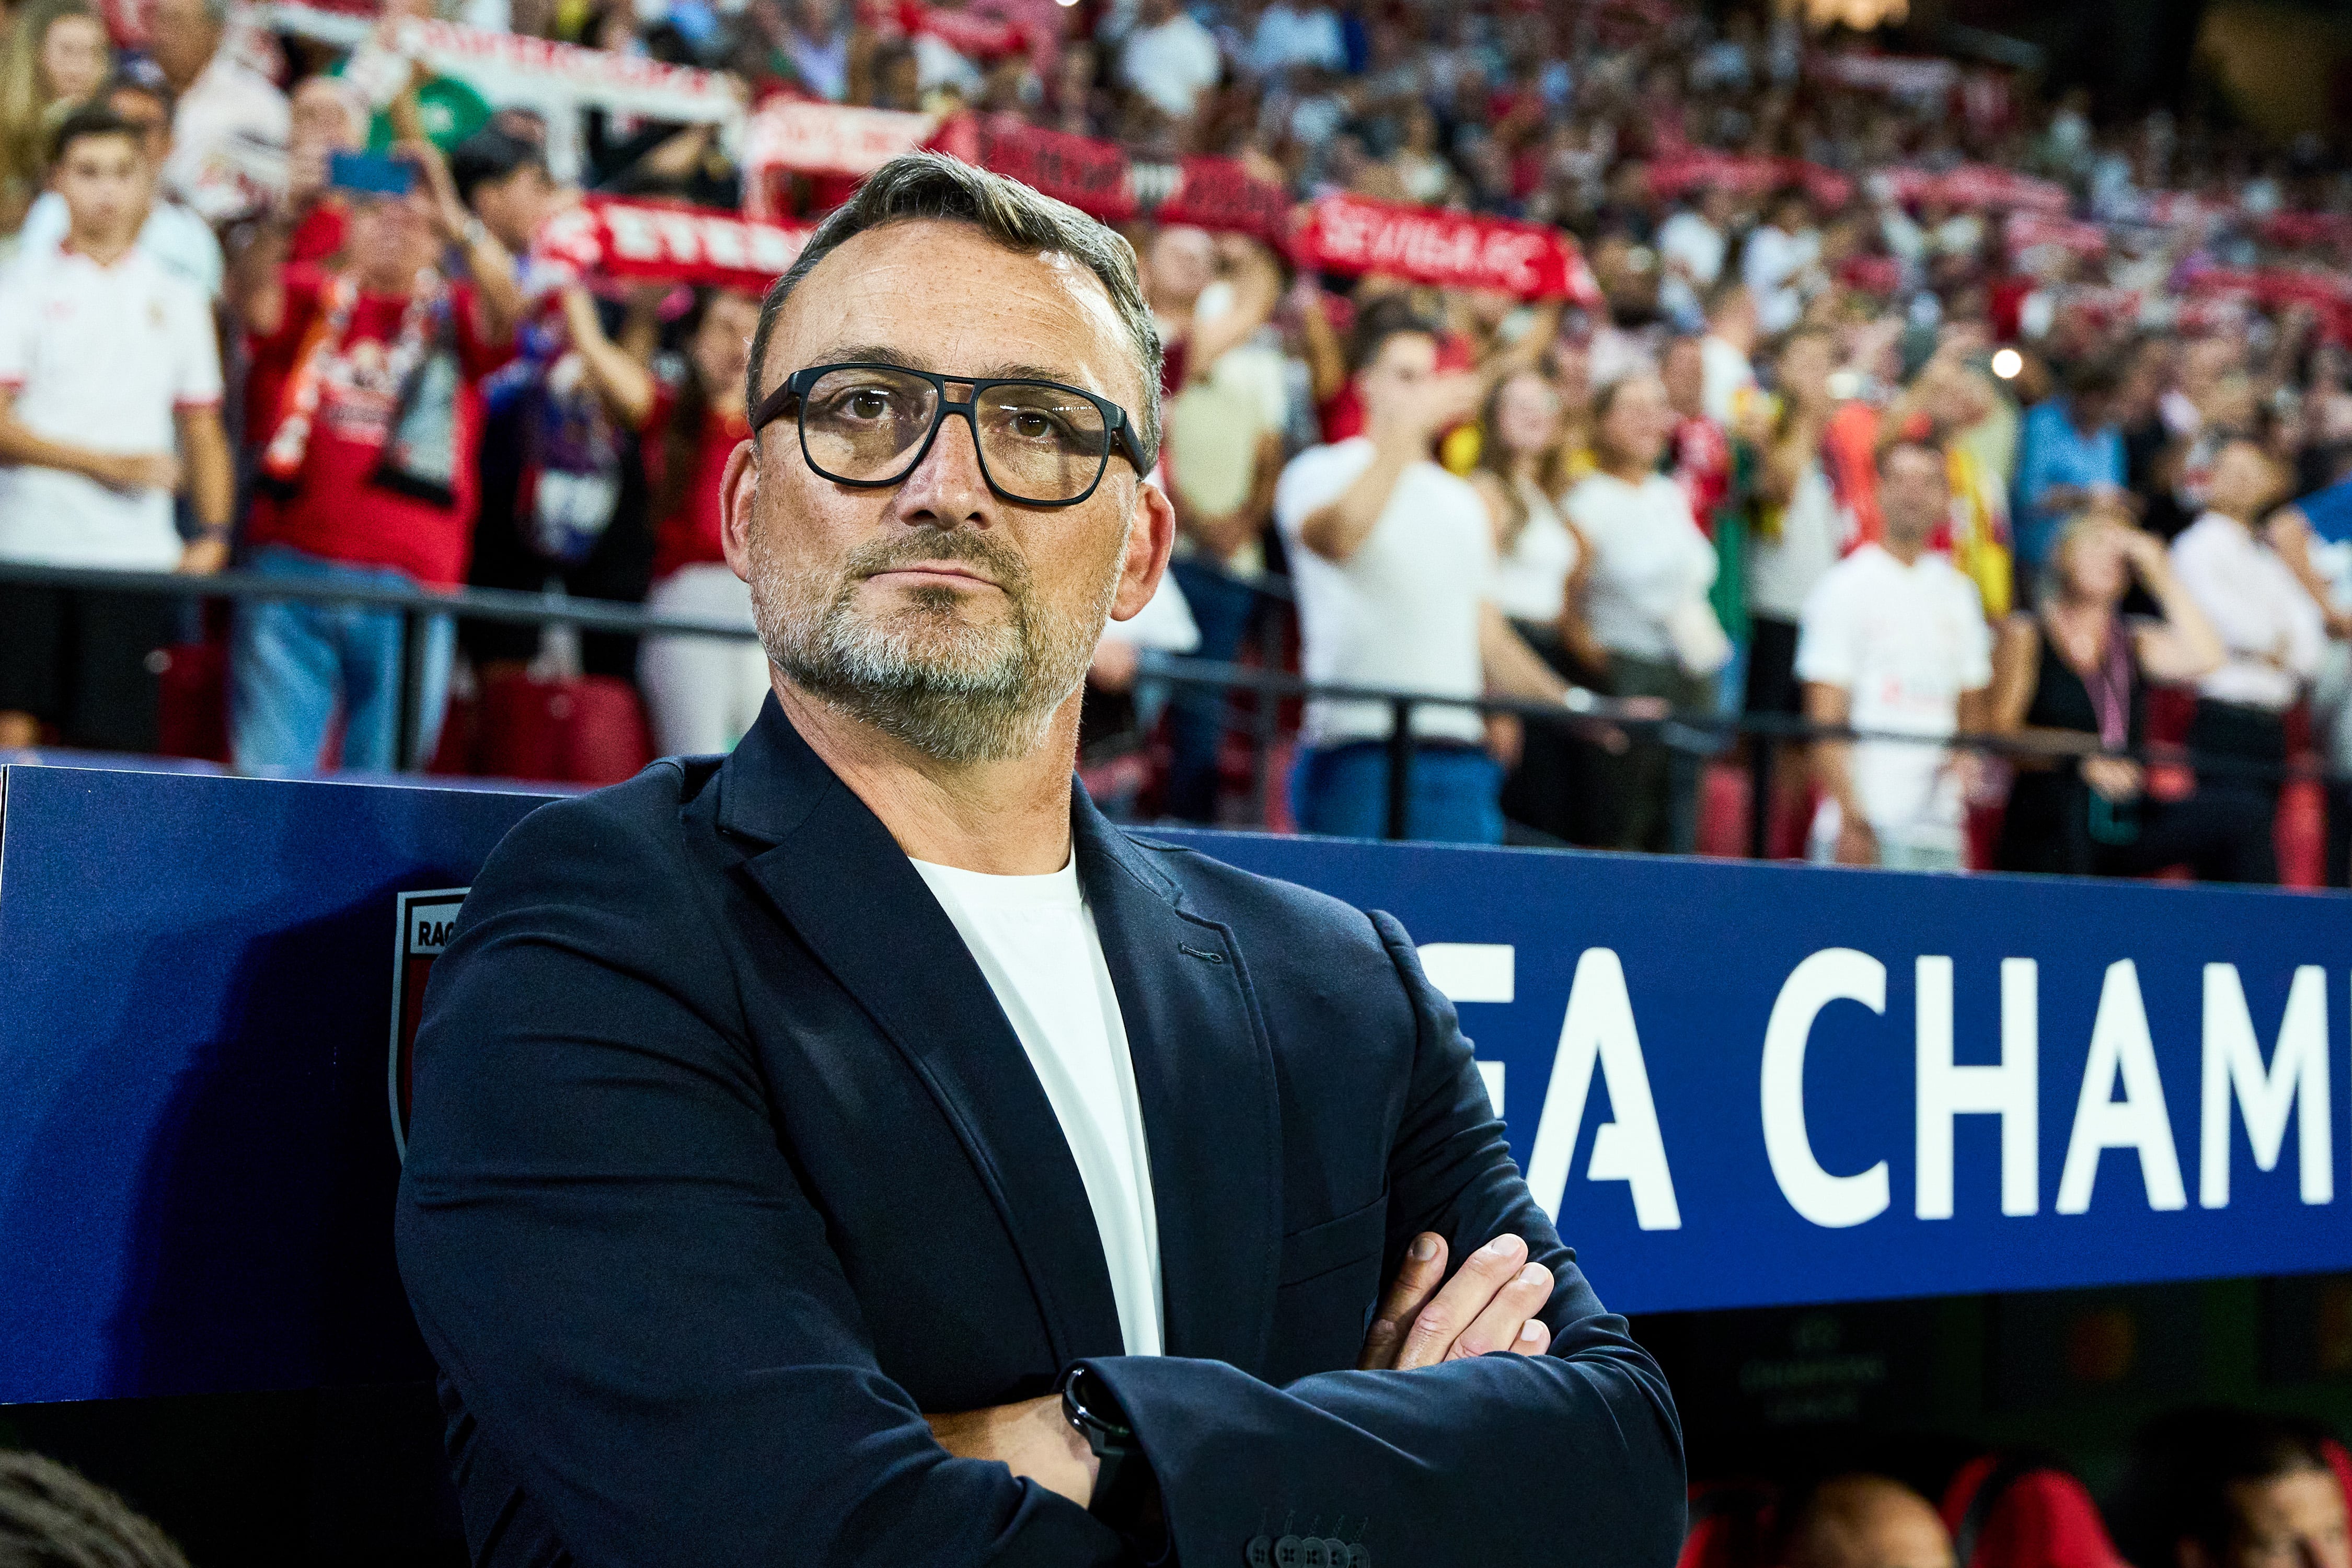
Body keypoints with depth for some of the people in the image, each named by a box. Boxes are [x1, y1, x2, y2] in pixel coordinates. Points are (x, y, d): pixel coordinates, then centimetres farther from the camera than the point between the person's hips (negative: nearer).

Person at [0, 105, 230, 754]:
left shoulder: (177, 301, 14)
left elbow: (202, 428, 16)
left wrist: (215, 532, 2)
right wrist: (107, 463, -14)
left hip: (138, 553, 2)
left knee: (112, 742, -1)